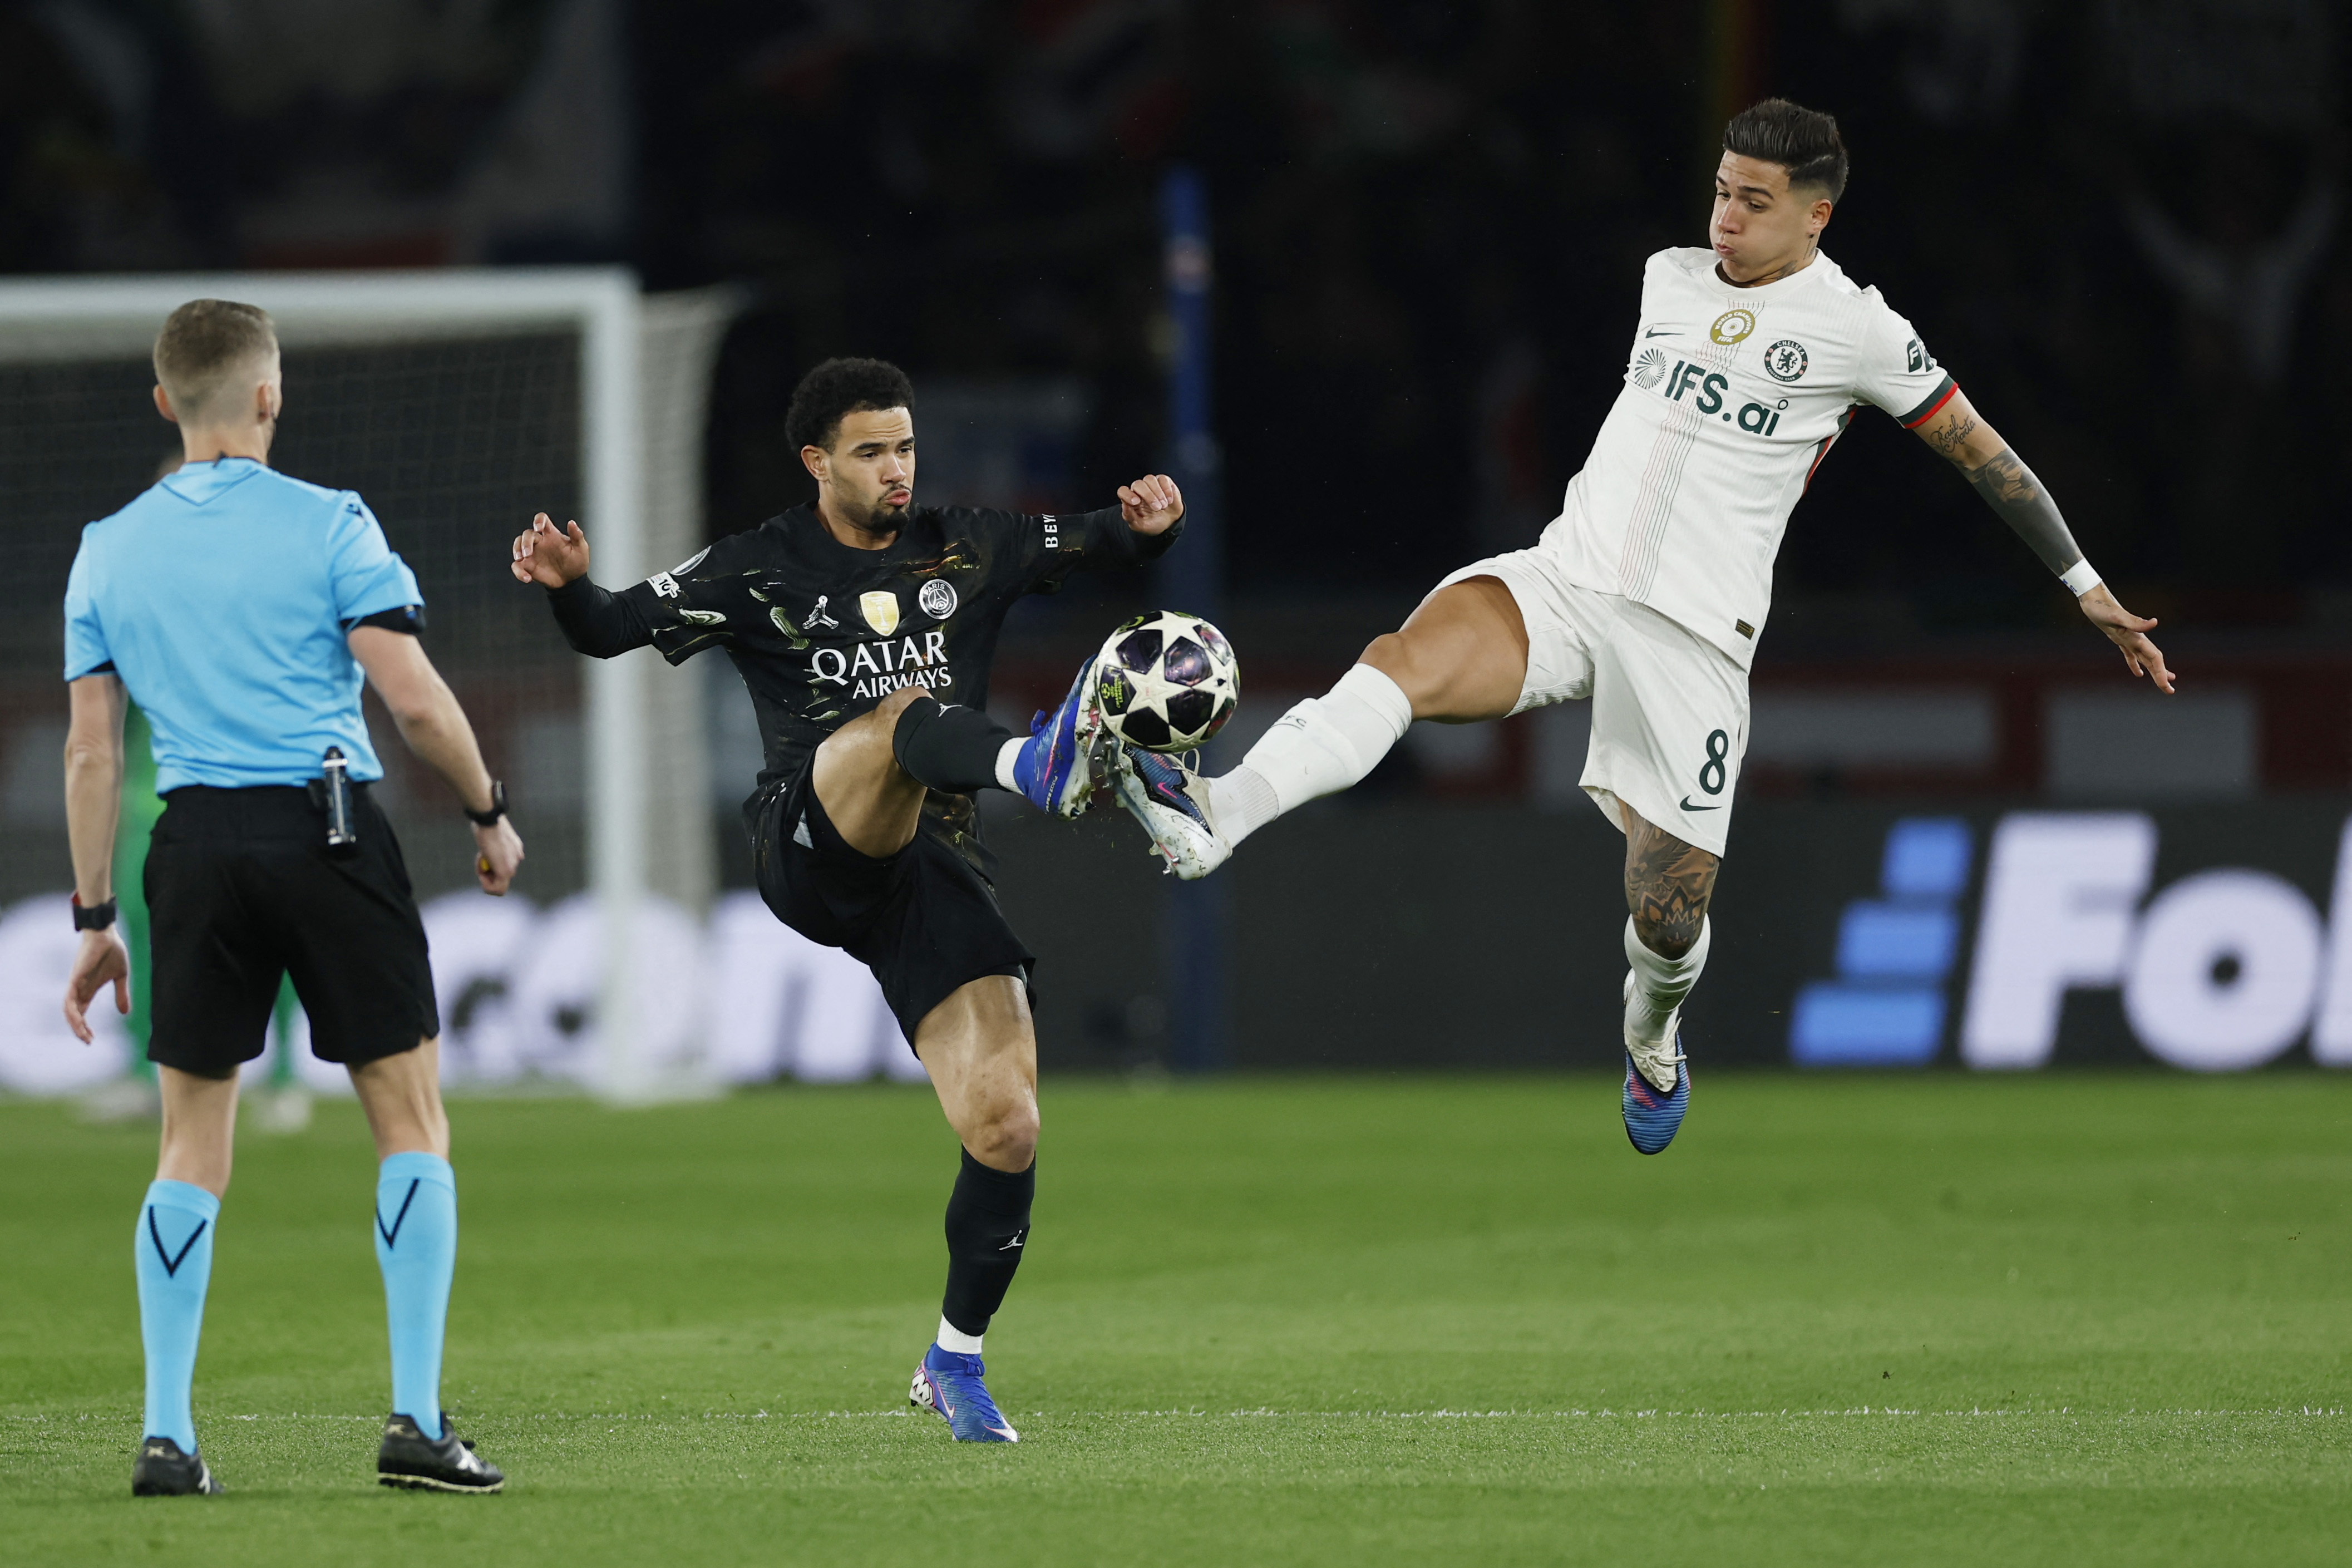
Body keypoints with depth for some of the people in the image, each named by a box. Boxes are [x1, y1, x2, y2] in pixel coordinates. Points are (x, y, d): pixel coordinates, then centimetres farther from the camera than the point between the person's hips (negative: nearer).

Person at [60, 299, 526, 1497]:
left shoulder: (108, 551, 7)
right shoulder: (328, 525, -4)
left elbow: (91, 747, 7)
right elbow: (413, 697, -9)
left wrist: (95, 921, 11)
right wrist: (490, 814, 6)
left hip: (196, 845, 3)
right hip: (330, 833, -3)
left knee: (193, 1144, 9)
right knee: (410, 1119, 5)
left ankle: (166, 1436, 3)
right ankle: (416, 1422, -2)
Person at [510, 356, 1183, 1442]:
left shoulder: (965, 552, 17)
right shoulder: (760, 571, 10)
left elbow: (1098, 546, 24)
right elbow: (612, 629, 8)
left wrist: (1146, 526, 0)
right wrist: (568, 586, -15)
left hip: (932, 869, 3)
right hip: (812, 849, -3)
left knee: (1006, 1129, -10)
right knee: (907, 707, -35)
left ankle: (954, 1364, 8)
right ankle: (1034, 768, -71)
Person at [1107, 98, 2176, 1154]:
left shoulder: (1854, 328, -2)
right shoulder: (1668, 278, 14)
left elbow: (1983, 454, 7)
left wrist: (2089, 591, 10)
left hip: (1692, 633, -3)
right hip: (1563, 582, 3)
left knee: (1668, 919, 0)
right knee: (1407, 662, -29)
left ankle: (1652, 1041, 37)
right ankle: (1213, 816, -50)